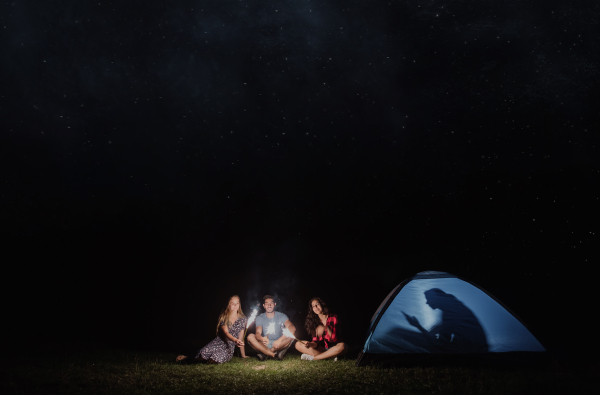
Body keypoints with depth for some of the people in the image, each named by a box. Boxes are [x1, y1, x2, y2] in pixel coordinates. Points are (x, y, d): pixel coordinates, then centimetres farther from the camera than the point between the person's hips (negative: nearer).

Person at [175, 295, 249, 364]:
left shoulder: (243, 319, 5)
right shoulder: (223, 317, 3)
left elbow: (240, 338, 9)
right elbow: (225, 333, -12)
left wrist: (243, 355, 9)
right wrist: (235, 340, -33)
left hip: (229, 347, 0)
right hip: (218, 343, 0)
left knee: (216, 358, -33)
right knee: (204, 354, -32)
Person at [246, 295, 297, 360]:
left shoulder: (281, 316, -1)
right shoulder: (260, 318, 1)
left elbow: (292, 328, -18)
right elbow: (258, 333, -16)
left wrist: (280, 339, -34)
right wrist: (262, 339, -42)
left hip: (280, 345, 0)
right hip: (264, 346, 1)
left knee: (291, 334, -28)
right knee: (250, 336, -24)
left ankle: (265, 354, -22)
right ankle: (274, 355, -31)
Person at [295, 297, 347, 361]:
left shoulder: (333, 318, -5)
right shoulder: (314, 321, 4)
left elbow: (334, 339, -14)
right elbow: (316, 341, -4)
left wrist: (326, 328, -31)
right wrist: (311, 344, -27)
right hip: (322, 348, 3)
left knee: (342, 346, -39)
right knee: (298, 345, -14)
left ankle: (313, 357, -24)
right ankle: (331, 356, -20)